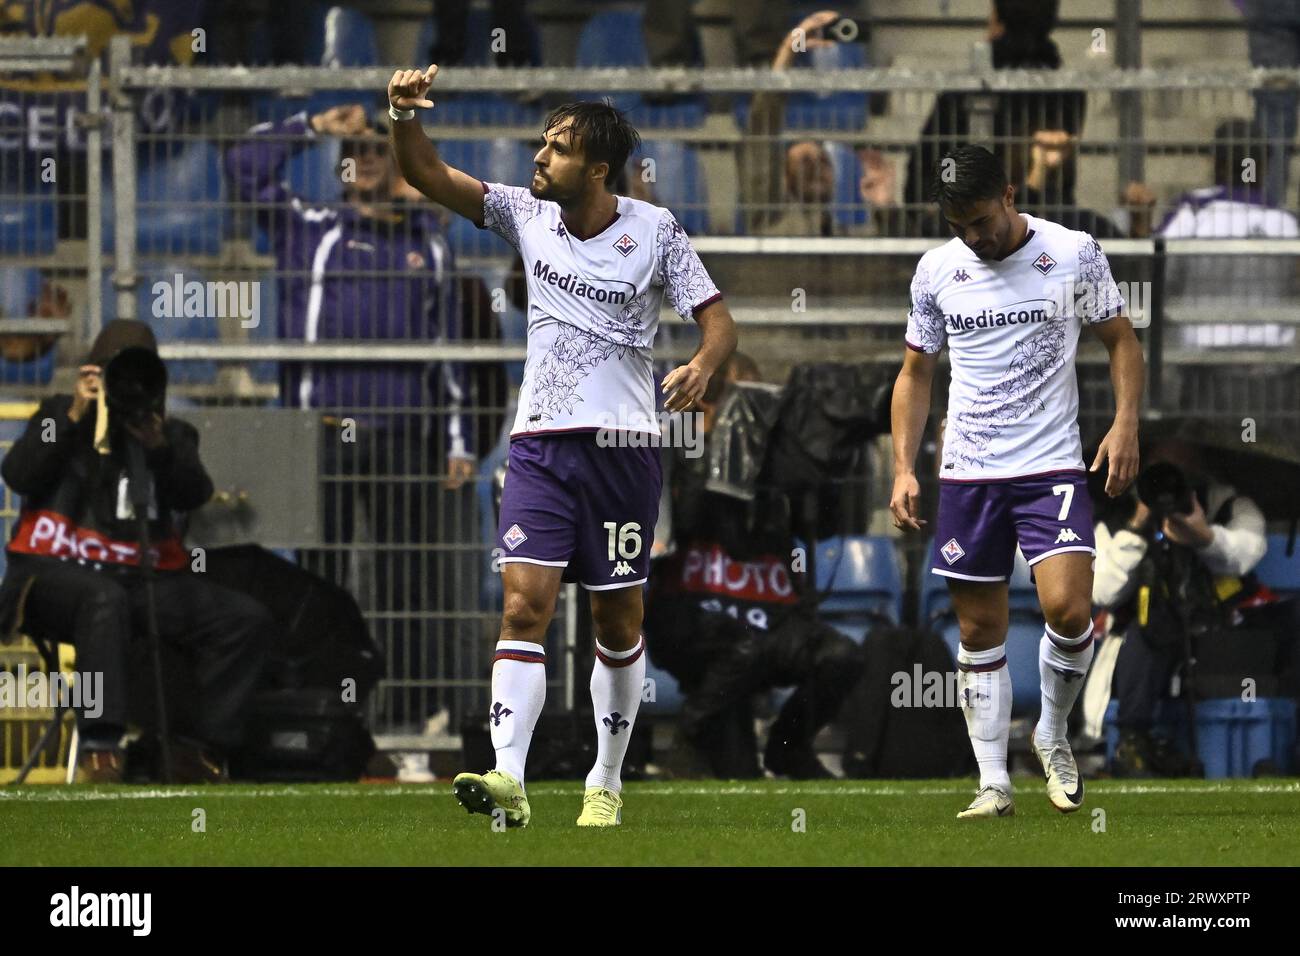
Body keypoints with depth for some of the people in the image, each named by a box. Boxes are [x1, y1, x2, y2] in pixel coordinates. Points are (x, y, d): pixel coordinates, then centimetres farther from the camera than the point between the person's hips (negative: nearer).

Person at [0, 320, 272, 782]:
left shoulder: (170, 432, 18)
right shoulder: (61, 415, 13)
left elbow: (194, 495, -1)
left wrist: (158, 446, -18)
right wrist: (73, 416, -11)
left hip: (144, 578, 4)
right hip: (57, 571, -4)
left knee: (247, 618, -15)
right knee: (105, 599, -41)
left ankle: (205, 751, -16)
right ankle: (99, 745, -47)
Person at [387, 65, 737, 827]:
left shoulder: (654, 230, -3)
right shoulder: (528, 214, 4)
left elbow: (718, 320, -3)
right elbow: (428, 176, 0)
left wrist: (703, 367, -25)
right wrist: (405, 116, -19)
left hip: (623, 445, -1)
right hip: (540, 445, 1)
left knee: (618, 622, 7)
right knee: (525, 605, -14)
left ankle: (607, 785, 20)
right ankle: (509, 779, -25)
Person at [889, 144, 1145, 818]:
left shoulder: (1074, 254, -3)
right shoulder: (937, 271, 4)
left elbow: (1121, 340, 8)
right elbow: (916, 373, 14)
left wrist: (1125, 423, -8)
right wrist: (904, 469, 4)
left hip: (1051, 466, -3)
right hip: (967, 474, 3)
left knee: (1067, 610, -19)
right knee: (980, 633, 3)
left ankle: (1053, 735, 7)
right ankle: (993, 784, 10)